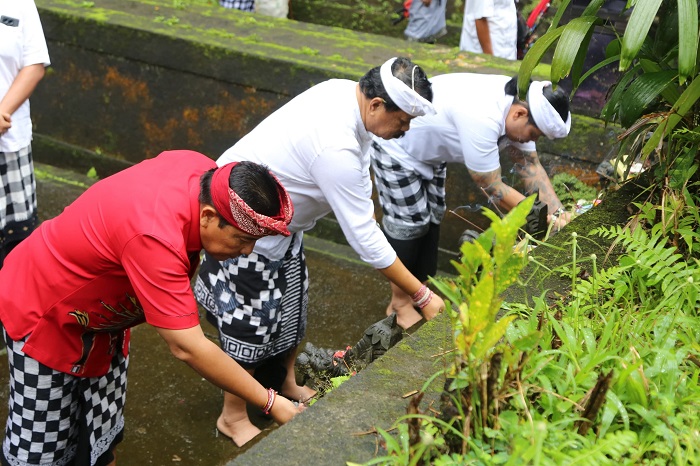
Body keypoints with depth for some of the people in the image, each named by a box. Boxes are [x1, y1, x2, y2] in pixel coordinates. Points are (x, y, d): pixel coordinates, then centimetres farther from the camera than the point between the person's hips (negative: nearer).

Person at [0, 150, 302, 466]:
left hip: (100, 308, 8)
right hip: (42, 311, -7)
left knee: (101, 432, 13)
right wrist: (270, 403, -33)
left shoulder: (205, 172, -19)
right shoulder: (155, 238, -42)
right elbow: (188, 348, -39)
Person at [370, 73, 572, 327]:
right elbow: (493, 189, -32)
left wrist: (557, 212, -15)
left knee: (431, 219, 12)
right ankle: (400, 304, 13)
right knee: (410, 223, -4)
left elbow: (530, 165, -6)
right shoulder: (482, 119, -41)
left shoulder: (516, 102, -13)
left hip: (429, 149, 9)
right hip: (396, 149, -9)